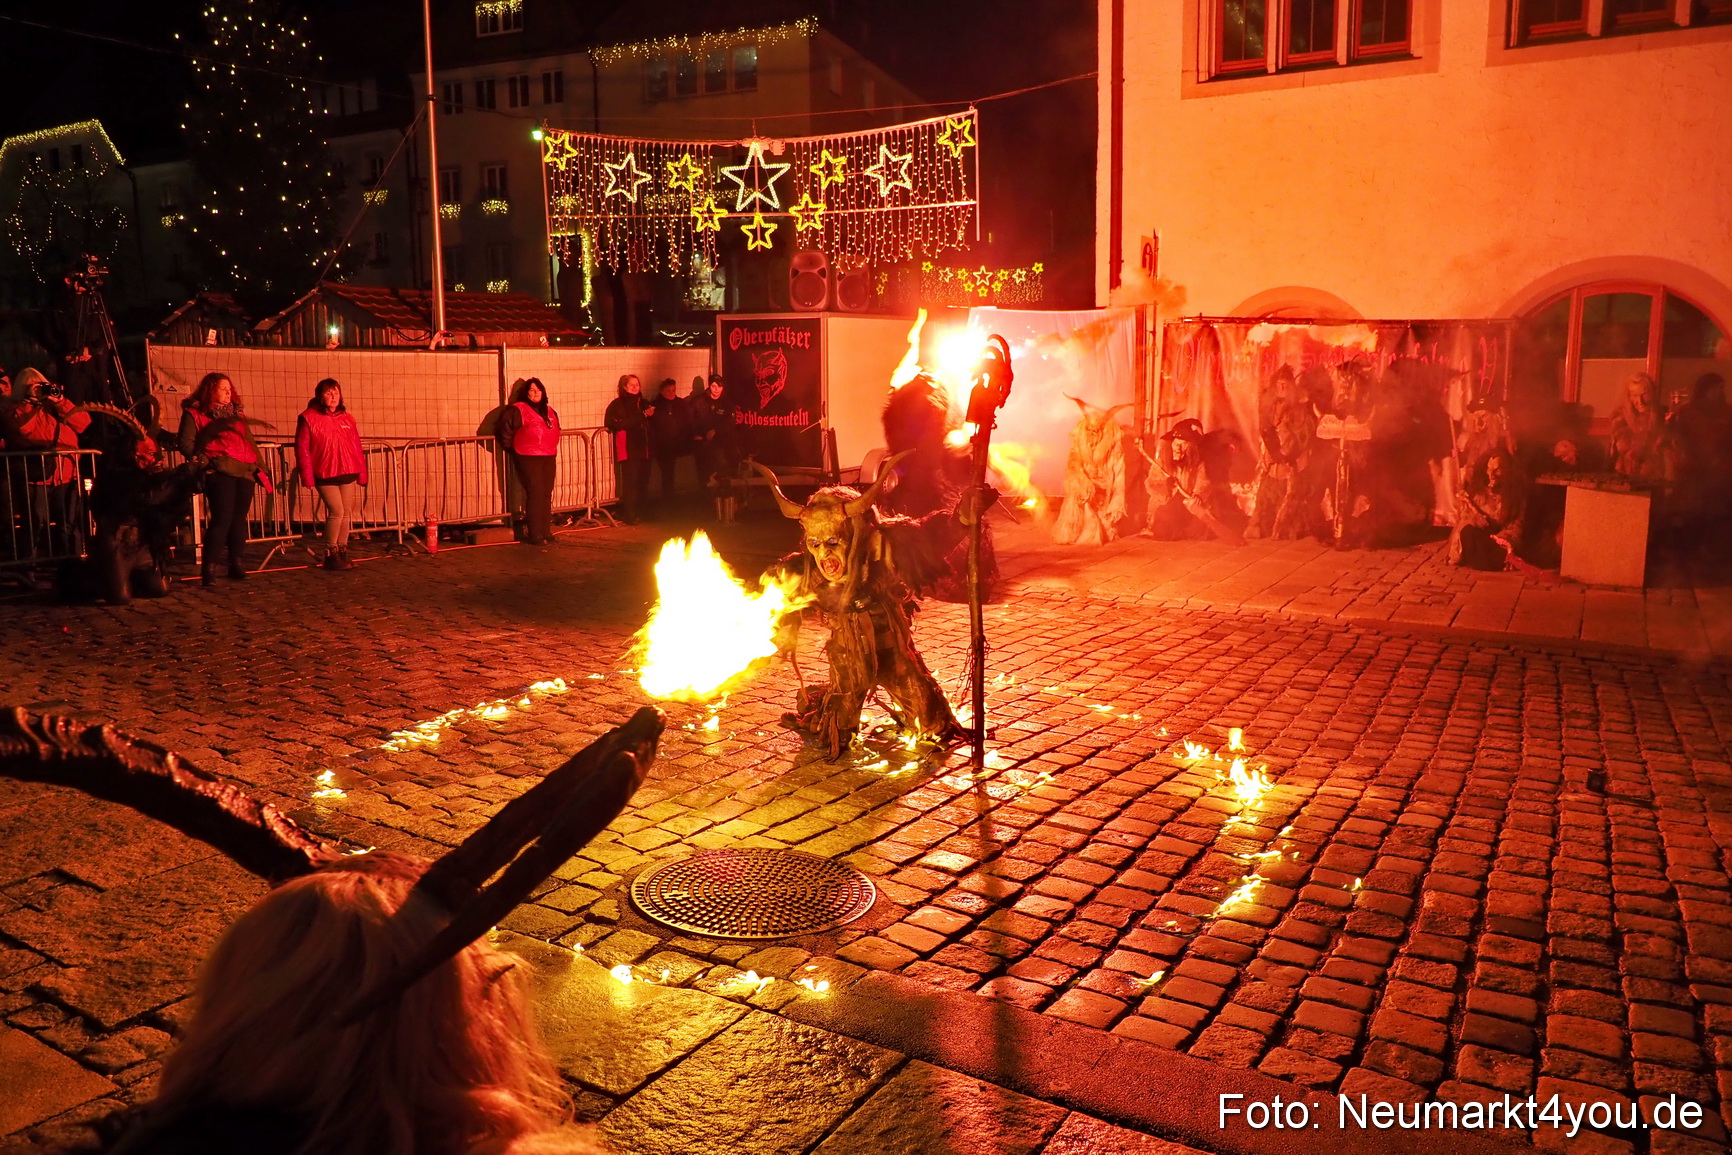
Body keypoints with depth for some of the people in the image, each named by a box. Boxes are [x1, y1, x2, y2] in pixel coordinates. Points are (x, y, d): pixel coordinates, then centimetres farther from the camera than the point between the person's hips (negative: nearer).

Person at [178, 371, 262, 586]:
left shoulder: (236, 413, 24)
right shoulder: (194, 414, 6)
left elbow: (249, 441, 26)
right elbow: (186, 444, 0)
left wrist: (258, 464, 15)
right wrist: (204, 460, -14)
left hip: (244, 472, 6)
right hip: (219, 471, -6)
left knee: (239, 519, 4)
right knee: (222, 518, -14)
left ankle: (238, 565, 13)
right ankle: (208, 568, -8)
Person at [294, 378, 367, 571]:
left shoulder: (347, 418, 10)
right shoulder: (309, 418, -4)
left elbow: (357, 447, 12)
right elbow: (302, 449, -5)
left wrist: (362, 473, 10)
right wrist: (307, 475, -9)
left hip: (348, 474, 5)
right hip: (325, 475, -5)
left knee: (346, 513, 7)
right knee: (336, 511, -11)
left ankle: (342, 553, 18)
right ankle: (331, 554, 2)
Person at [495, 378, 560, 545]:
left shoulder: (549, 411, 17)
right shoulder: (517, 410, -5)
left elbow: (555, 430, 30)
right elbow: (505, 431, -6)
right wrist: (512, 449, 1)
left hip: (549, 458, 7)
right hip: (528, 458, -7)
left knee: (547, 495, 8)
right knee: (535, 494, -11)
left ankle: (546, 532, 15)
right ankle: (535, 535, -8)